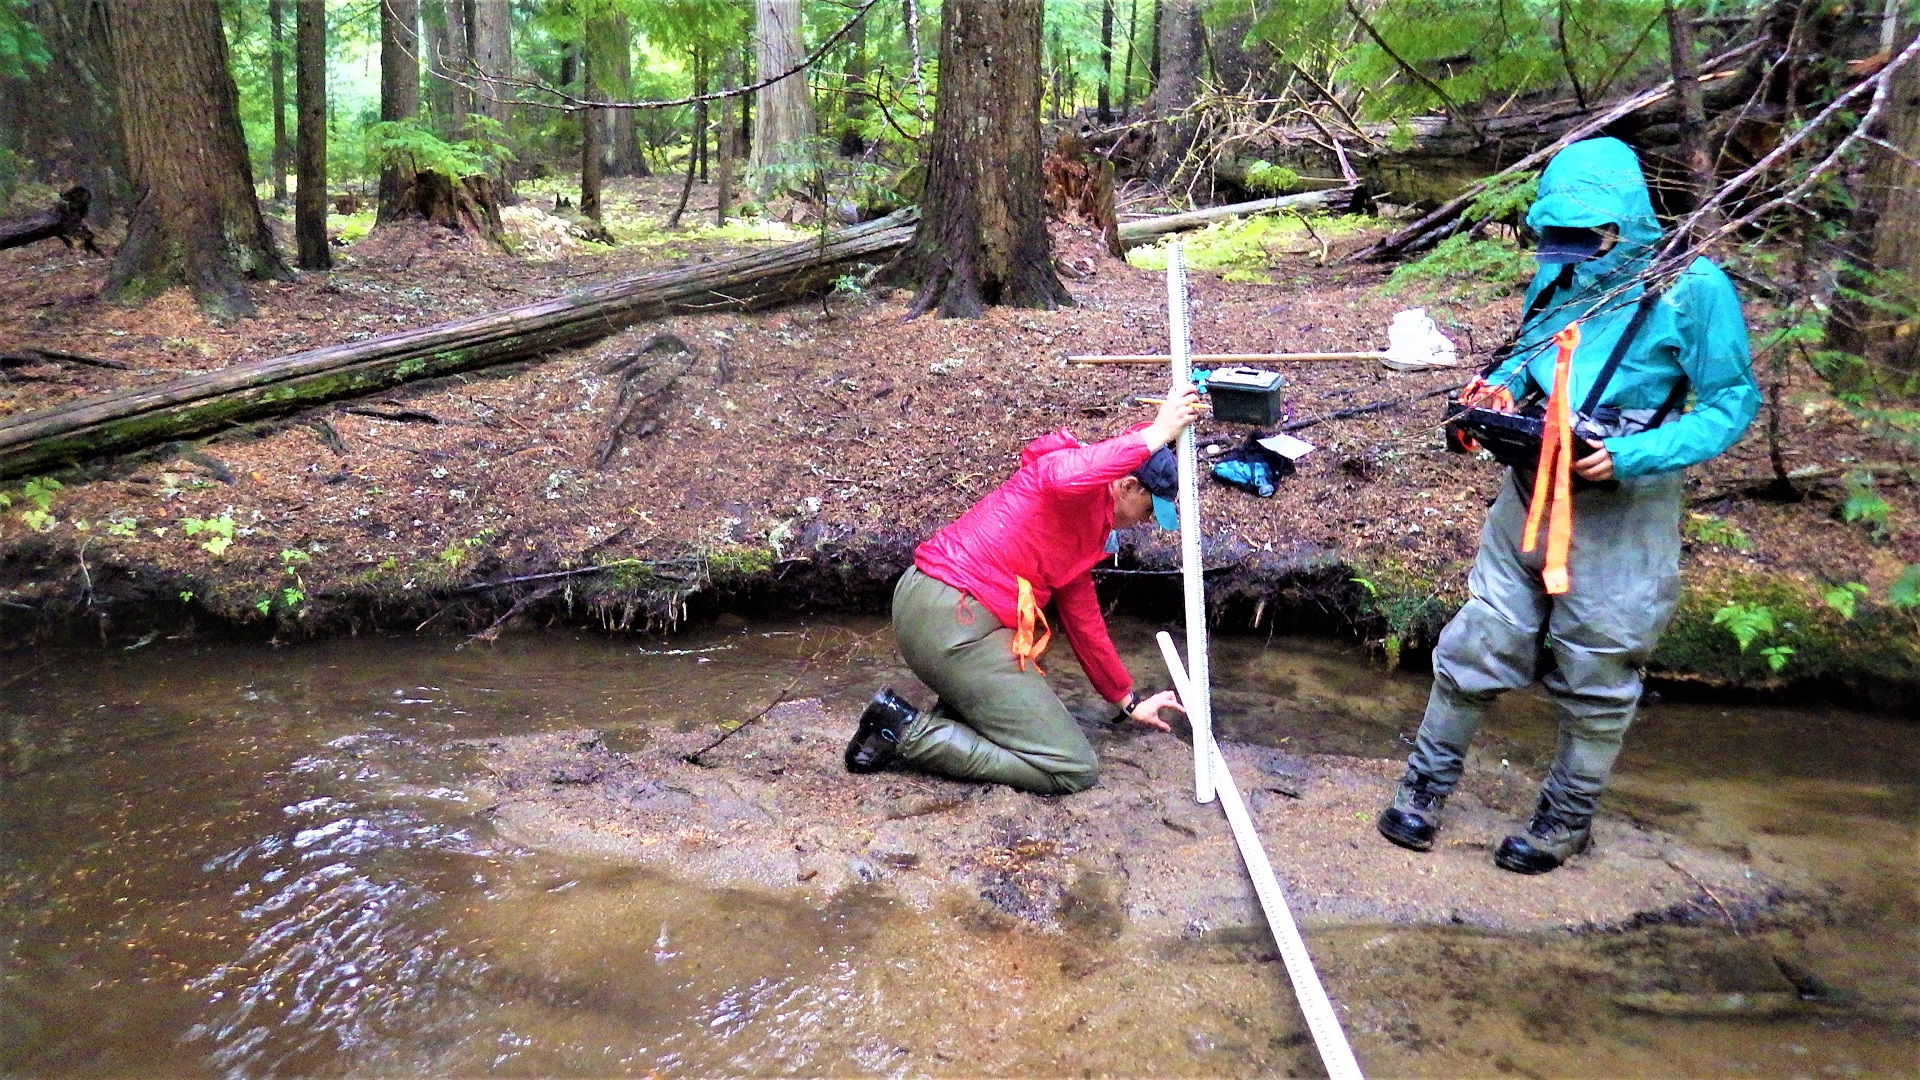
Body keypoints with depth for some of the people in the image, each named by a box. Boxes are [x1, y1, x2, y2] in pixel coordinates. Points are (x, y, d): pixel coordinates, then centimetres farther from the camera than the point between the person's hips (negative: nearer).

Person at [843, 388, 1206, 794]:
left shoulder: (1087, 531, 23)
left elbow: (1084, 620, 28)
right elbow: (1065, 478, -32)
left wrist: (1129, 700, 35)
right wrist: (1155, 435, -25)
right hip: (951, 621, -11)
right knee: (1073, 770, -3)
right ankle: (910, 732, -6)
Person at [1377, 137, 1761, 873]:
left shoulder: (1691, 289, -13)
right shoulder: (1558, 276, 4)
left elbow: (1732, 402, -12)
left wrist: (1633, 456, -25)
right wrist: (1501, 384, -3)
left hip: (1621, 513, -4)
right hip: (1529, 496, 5)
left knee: (1595, 679, 10)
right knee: (1476, 646, 9)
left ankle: (1568, 818, 29)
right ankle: (1427, 783, 27)